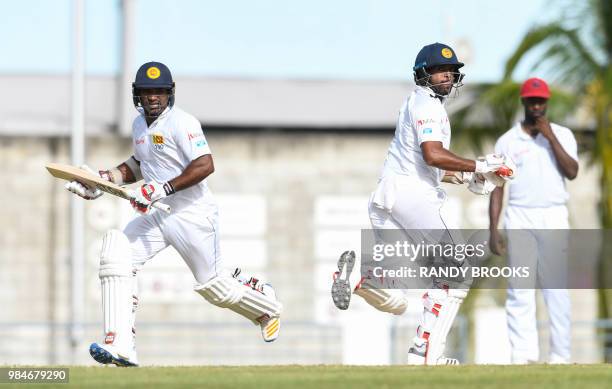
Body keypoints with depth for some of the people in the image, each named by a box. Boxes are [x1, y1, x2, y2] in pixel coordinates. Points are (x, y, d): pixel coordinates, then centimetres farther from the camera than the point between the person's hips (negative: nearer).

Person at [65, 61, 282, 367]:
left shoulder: (181, 122, -16)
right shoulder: (140, 125, 10)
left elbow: (205, 165, -27)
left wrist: (163, 188, -33)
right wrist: (106, 178, 10)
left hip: (193, 214, -7)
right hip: (158, 215, 7)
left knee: (213, 285, 4)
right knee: (115, 256, -14)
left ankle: (266, 305, 40)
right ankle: (120, 348, -20)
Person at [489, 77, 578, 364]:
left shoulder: (562, 135, 7)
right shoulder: (507, 141, 7)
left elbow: (572, 173, -8)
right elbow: (497, 187, 4)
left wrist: (551, 137, -12)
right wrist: (493, 230, -4)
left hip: (554, 217, 0)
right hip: (519, 219, 0)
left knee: (556, 289, -3)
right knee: (519, 289, -5)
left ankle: (560, 356, -1)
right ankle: (522, 355, -6)